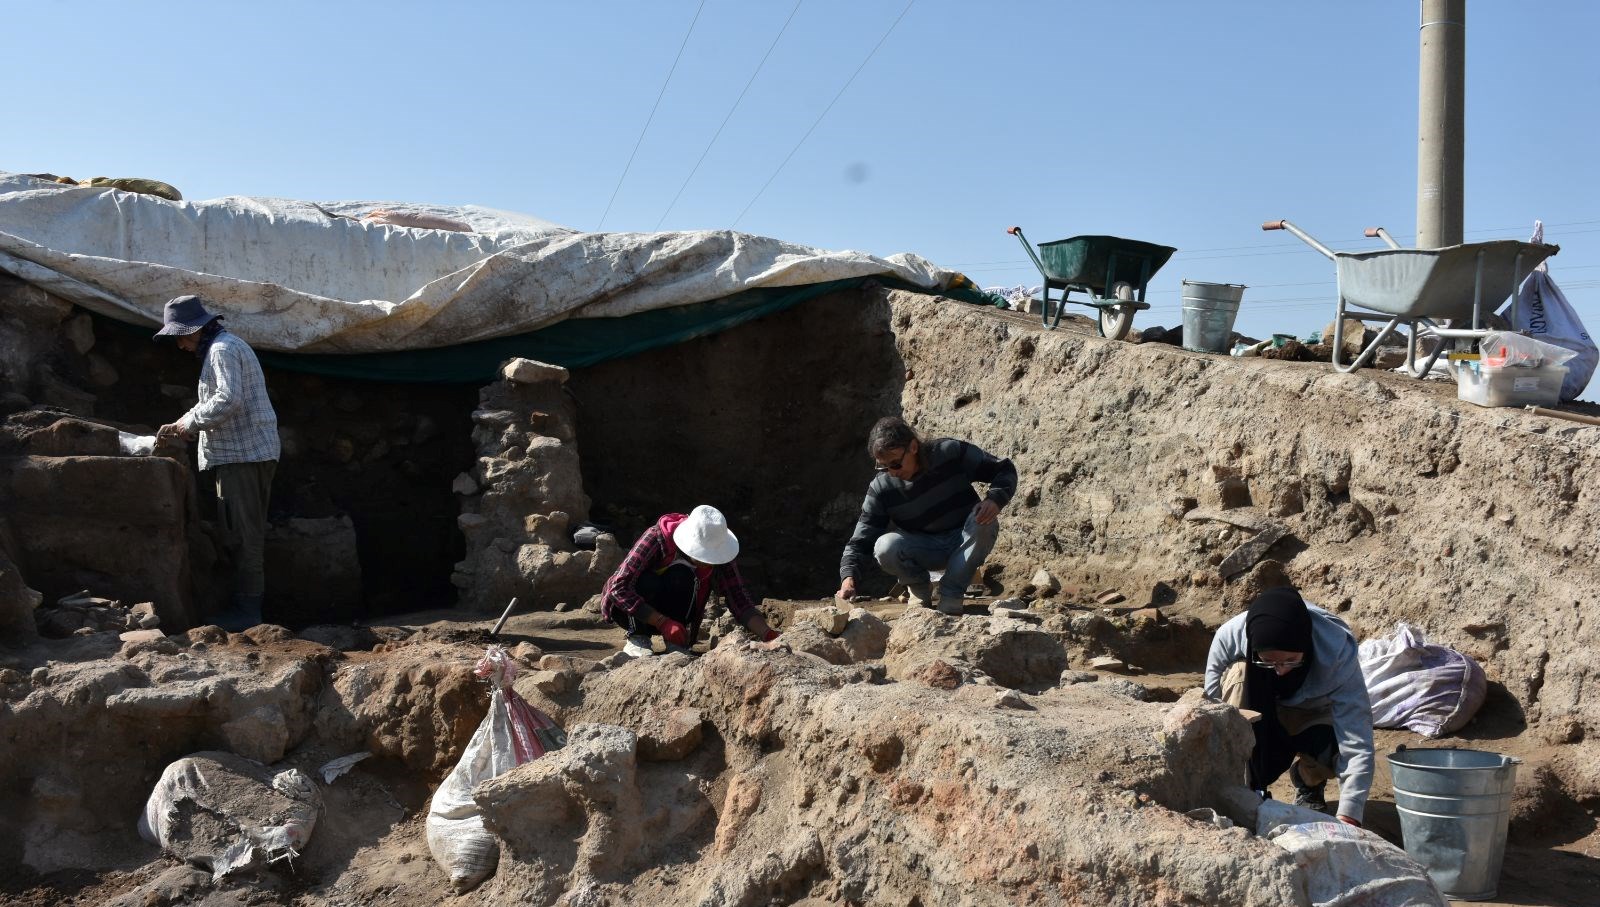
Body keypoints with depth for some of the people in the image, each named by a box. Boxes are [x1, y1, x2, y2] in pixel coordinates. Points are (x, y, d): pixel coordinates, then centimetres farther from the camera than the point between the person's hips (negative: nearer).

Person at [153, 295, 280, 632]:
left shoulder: (222, 348, -10)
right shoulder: (226, 347, 24)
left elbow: (228, 400, -23)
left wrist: (191, 420, -12)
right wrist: (182, 425, 15)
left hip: (242, 455, -11)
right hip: (248, 452, 11)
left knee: (243, 532, -8)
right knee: (247, 532, 11)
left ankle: (246, 609, -5)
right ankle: (248, 603, 16)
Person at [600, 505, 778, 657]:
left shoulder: (718, 555, -17)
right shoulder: (656, 538, -29)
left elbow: (740, 601, -18)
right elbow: (619, 588, -33)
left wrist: (767, 635, -35)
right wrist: (662, 622, -39)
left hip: (675, 614, 3)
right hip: (631, 613, -2)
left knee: (682, 576, -29)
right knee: (648, 581, -36)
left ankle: (675, 643, -15)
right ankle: (636, 639, -15)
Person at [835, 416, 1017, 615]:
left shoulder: (951, 452, -17)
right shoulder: (880, 488, -13)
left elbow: (1005, 470, -9)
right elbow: (862, 537, -12)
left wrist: (994, 499, -30)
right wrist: (848, 575, -30)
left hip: (964, 541, 0)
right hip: (926, 550, 0)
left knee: (986, 522, -34)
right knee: (885, 547, -31)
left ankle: (951, 591, -18)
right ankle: (920, 587, 1)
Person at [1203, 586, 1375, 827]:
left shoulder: (1338, 651, -33)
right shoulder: (1230, 637, -31)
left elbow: (1357, 743, -36)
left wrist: (1348, 816, -45)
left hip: (1312, 719, -1)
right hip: (1262, 726, 1)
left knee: (1330, 750, -37)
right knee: (1239, 674, -32)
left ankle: (1308, 788, 2)